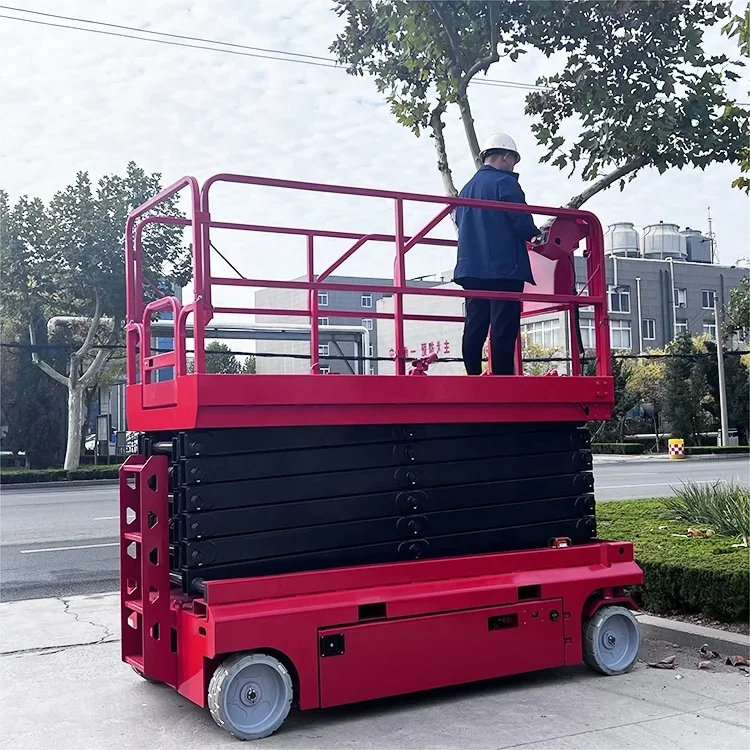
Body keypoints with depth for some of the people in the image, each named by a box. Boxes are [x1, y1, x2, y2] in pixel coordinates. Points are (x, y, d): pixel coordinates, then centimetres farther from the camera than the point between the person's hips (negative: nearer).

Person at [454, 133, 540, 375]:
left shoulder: (467, 188, 18)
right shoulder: (504, 182, -5)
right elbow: (521, 223, -12)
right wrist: (535, 234, 7)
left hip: (471, 268, 8)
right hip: (505, 267, -8)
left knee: (474, 328, 7)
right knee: (503, 329, -8)